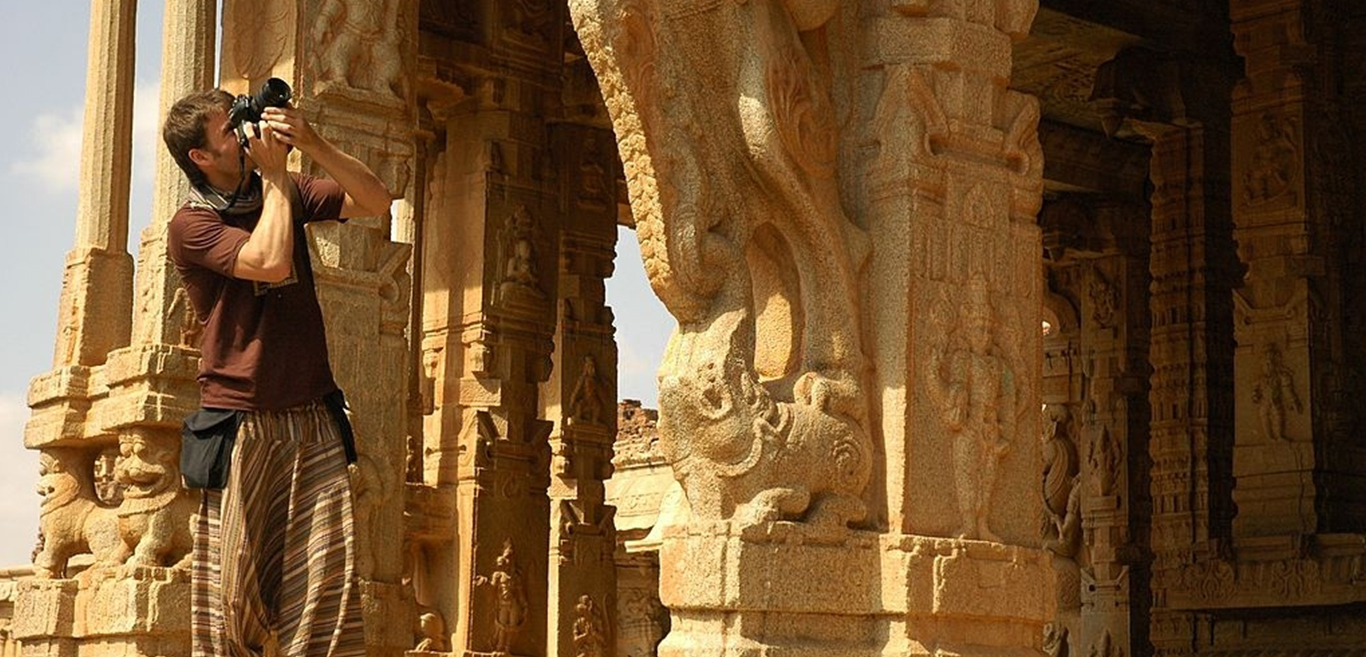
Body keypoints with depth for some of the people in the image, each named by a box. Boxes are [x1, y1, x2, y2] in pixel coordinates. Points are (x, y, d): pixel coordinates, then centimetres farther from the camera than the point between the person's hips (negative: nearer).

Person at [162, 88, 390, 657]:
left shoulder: (287, 192, 13)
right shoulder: (191, 225, -5)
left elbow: (375, 202, 5)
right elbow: (272, 262, -19)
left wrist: (314, 146, -7)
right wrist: (273, 175, -9)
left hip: (312, 419, 4)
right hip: (240, 423, -4)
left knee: (329, 577, -5)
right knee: (234, 583, -4)